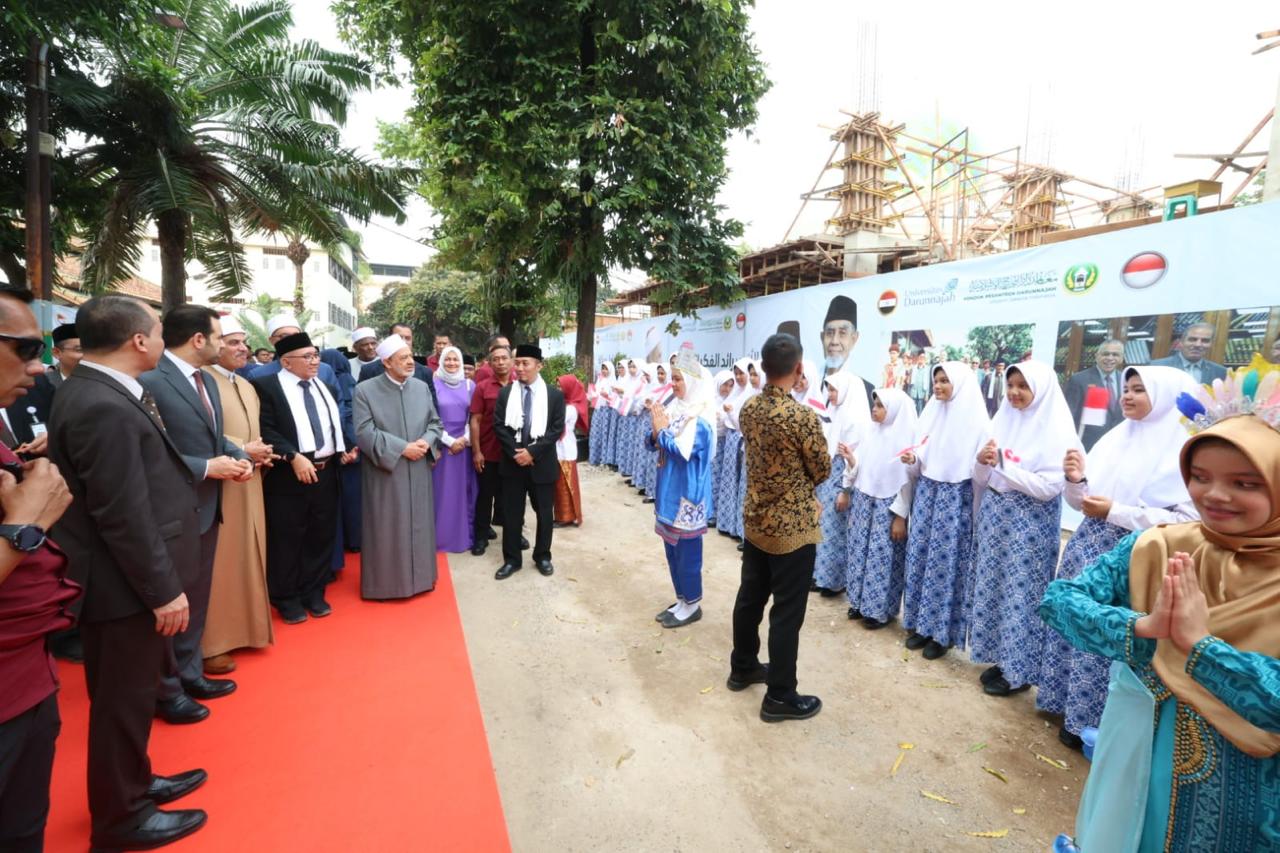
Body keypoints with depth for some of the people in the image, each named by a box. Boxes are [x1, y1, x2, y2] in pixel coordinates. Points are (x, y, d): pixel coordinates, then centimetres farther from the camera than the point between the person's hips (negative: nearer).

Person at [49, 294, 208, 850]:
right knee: (124, 699, 9)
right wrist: (164, 589, -20)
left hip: (130, 576, 10)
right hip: (125, 582, -10)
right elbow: (124, 514, -25)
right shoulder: (103, 407, -26)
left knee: (132, 693, 23)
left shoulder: (98, 392, 6)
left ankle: (133, 783, 42)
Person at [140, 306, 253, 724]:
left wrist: (238, 456, -2)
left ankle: (190, 674, 36)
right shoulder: (151, 381, -20)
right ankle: (165, 690, 26)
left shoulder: (207, 381, 10)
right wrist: (208, 467, -21)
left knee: (196, 599, 20)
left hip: (206, 508, 9)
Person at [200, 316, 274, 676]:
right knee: (218, 562, -1)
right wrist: (242, 450, -17)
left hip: (249, 485, 8)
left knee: (247, 557, 14)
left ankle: (244, 628, 26)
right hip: (218, 486, -8)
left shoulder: (248, 387, 17)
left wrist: (262, 454, 2)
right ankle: (211, 643, 10)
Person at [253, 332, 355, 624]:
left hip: (326, 473, 6)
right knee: (287, 540, 6)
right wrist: (294, 457, -23)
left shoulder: (323, 386, 14)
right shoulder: (266, 386, -7)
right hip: (288, 475, -6)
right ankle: (287, 598, 22)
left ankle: (314, 593, 28)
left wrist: (343, 450, 7)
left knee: (321, 537, 13)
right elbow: (265, 430, -14)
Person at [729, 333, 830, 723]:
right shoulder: (803, 416, -22)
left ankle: (742, 667, 38)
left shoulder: (749, 408, -1)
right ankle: (780, 697, 18)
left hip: (755, 519, 7)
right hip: (792, 525, -7)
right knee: (787, 612, 5)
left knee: (750, 596, 20)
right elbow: (822, 471, -9)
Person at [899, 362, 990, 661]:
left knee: (946, 563, 1)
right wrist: (913, 460, -6)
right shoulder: (930, 414, 9)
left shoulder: (976, 421, -8)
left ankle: (942, 632, 16)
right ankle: (921, 624, 23)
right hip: (926, 494, 6)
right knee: (920, 558, 9)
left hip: (956, 498, -5)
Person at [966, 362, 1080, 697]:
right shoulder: (1003, 420, 7)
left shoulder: (1056, 431, -10)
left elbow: (1048, 487, -17)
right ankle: (1001, 658, 28)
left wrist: (1004, 465, -21)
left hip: (1029, 524, -6)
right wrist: (982, 461, -11)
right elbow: (982, 480, 9)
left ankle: (1019, 671, 18)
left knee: (1020, 594, 2)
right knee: (991, 589, 12)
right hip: (994, 517, 6)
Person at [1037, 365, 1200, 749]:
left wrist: (1115, 512, -20)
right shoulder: (1116, 438, 10)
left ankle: (1092, 720, 22)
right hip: (1087, 547, 6)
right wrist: (1076, 480, -8)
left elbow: (1185, 519, -17)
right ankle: (1065, 698, 32)